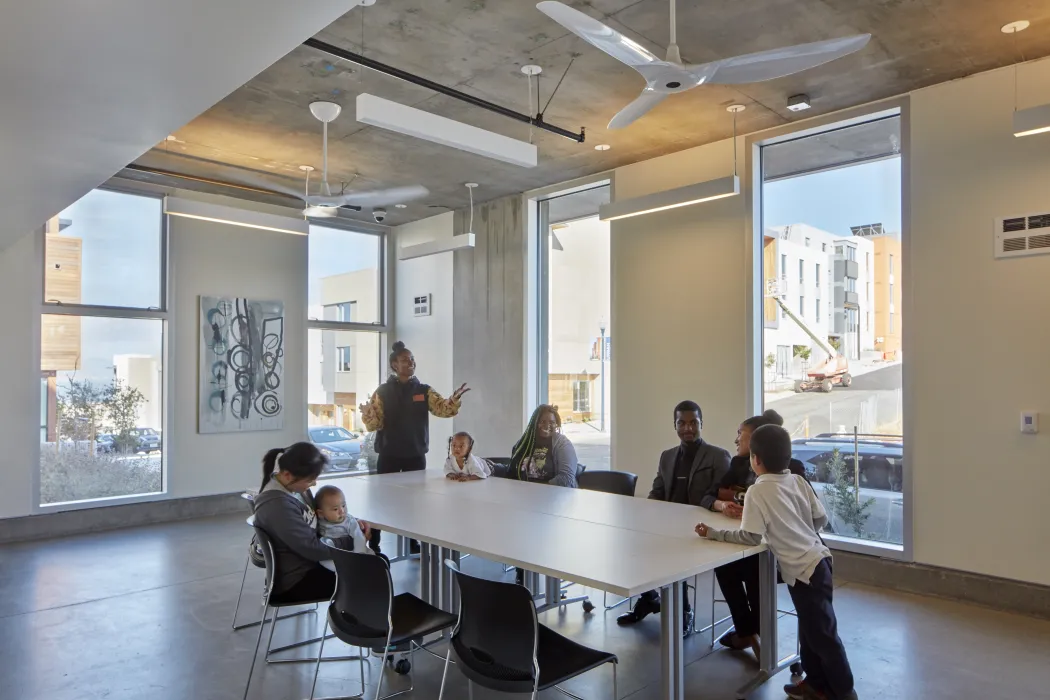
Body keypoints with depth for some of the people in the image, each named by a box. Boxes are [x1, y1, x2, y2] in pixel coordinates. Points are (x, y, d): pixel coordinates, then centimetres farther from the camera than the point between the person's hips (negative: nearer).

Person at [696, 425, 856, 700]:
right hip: (818, 559, 8)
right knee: (810, 628, 21)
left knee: (823, 633, 6)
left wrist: (714, 533, -11)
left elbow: (750, 537, -20)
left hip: (804, 569, -8)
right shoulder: (799, 481, 4)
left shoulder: (757, 491, -17)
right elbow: (821, 519, 9)